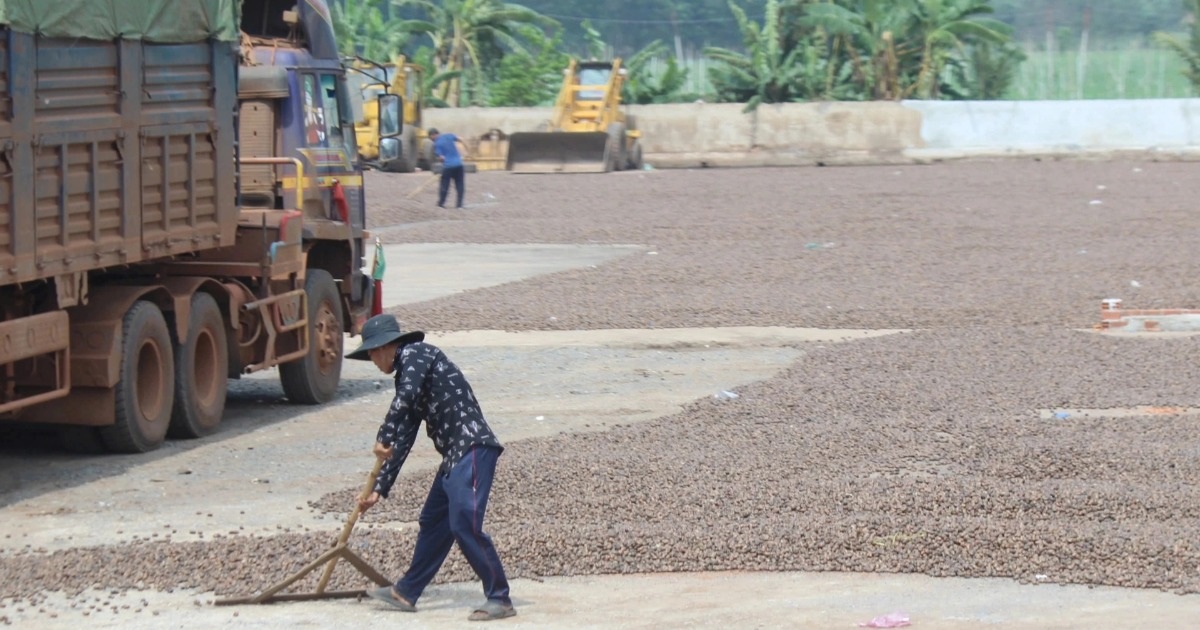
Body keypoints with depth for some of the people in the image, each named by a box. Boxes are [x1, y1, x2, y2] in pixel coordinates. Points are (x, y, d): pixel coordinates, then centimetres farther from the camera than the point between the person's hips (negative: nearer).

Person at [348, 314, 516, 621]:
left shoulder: (416, 353, -2)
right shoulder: (407, 374, 24)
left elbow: (404, 399, -21)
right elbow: (403, 441, 24)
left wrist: (383, 439, -12)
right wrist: (379, 489, 24)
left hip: (473, 448, -10)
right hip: (456, 455, 10)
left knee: (465, 524, -15)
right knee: (433, 522, 17)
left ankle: (500, 599, -12)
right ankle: (406, 592, 28)